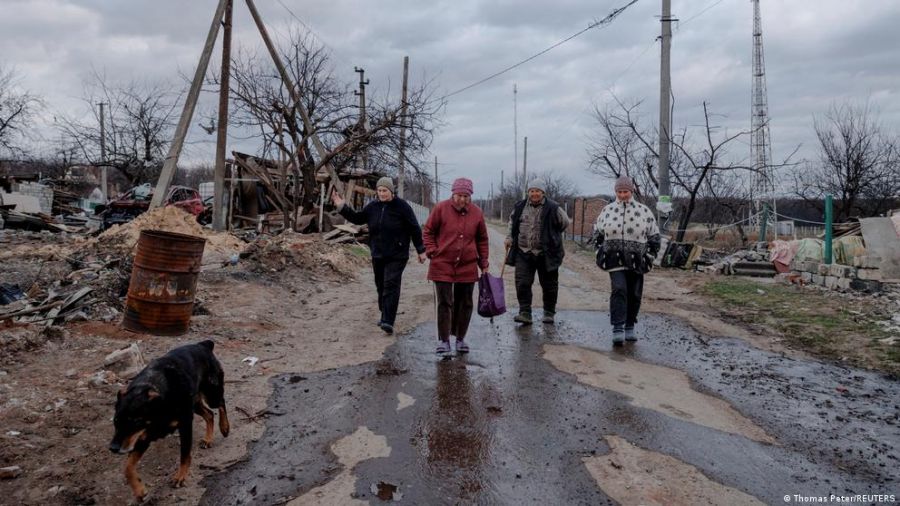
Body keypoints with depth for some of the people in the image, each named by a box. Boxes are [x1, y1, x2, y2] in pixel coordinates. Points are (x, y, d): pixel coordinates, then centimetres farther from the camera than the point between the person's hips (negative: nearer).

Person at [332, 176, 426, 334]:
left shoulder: (402, 206, -8)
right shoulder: (373, 206, 6)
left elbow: (415, 229, -5)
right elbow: (357, 218, 16)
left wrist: (421, 250, -4)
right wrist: (341, 206, 5)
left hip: (396, 255, -5)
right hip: (378, 255, 6)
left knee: (391, 285, -14)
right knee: (381, 285, 13)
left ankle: (388, 321, -18)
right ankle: (384, 315, 30)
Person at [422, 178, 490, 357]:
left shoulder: (476, 213, 3)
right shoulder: (441, 208, -5)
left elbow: (482, 240, 11)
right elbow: (428, 231, 3)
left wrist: (483, 264, 9)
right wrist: (432, 252, -7)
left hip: (467, 267, 3)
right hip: (442, 265, -3)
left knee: (465, 304, 10)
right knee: (444, 303, -1)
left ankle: (460, 338, 25)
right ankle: (443, 341, 7)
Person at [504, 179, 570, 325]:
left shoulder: (553, 208, -6)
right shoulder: (519, 207, 5)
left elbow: (564, 222, 9)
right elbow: (512, 223, 22)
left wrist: (551, 235, 12)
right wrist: (510, 237, 10)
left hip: (546, 254, -2)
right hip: (523, 253, 2)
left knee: (549, 285, 9)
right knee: (522, 284, -7)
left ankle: (549, 313, 25)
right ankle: (525, 313, -1)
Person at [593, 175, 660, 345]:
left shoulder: (644, 211, 4)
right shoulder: (607, 211, 6)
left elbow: (654, 236, 10)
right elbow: (598, 233, 17)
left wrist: (650, 256, 3)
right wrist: (600, 253, 8)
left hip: (636, 261, 1)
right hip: (615, 260, -1)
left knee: (634, 295, 7)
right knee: (618, 290, -16)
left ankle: (629, 328, 23)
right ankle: (618, 330, -17)